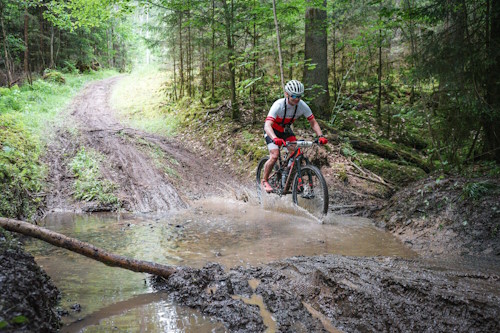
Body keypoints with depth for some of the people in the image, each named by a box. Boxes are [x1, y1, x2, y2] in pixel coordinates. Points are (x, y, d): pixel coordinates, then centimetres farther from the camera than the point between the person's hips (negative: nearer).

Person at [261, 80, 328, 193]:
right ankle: (264, 180, 0)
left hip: (286, 129, 4)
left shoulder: (302, 106, -23)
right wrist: (275, 139, -63)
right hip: (273, 130, -4)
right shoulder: (278, 105, -35)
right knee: (274, 156, -20)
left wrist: (320, 136, -33)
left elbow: (313, 123, -15)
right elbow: (267, 125, -44)